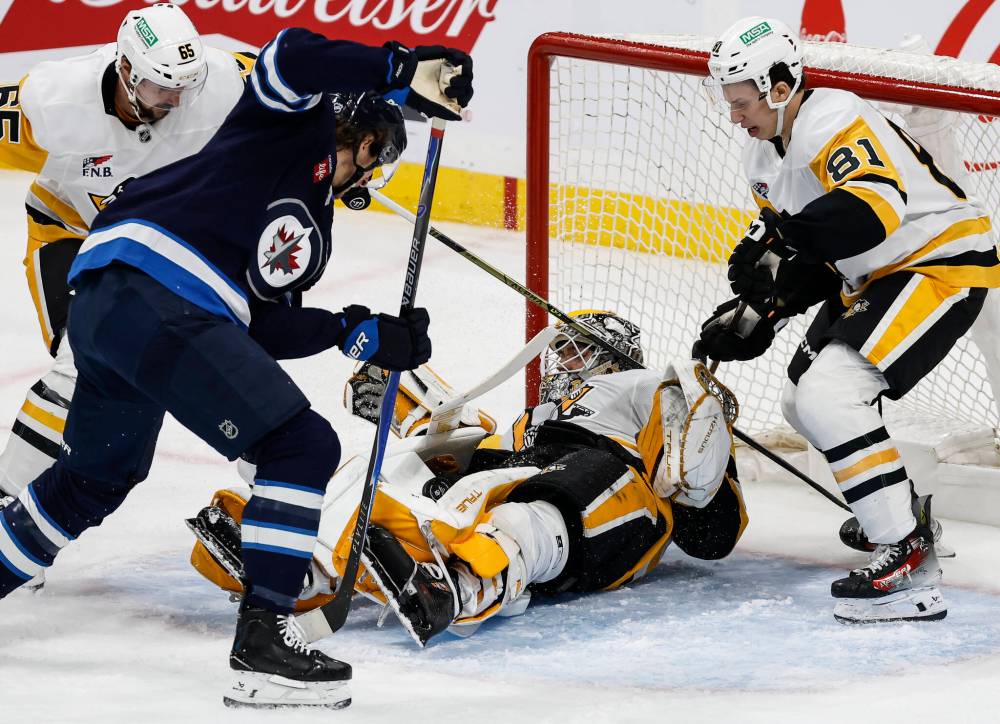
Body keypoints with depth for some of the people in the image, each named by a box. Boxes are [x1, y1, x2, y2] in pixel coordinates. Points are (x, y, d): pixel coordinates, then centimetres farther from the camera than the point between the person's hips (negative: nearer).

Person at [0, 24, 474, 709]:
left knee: (97, 477, 29)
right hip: (156, 298, -10)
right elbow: (291, 57, -14)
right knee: (304, 445, -10)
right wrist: (403, 69, -15)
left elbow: (268, 326, 20)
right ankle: (263, 641, -13)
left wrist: (365, 333, 12)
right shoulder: (294, 125, 7)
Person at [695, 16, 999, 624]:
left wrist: (778, 238, -43)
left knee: (828, 395, -24)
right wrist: (758, 312, 1)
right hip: (874, 278, 11)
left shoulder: (835, 123, -23)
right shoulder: (766, 157, 9)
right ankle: (905, 510, 37)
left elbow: (874, 208, -41)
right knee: (803, 401, 17)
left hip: (943, 262, -11)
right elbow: (810, 260, 15)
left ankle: (911, 560, -25)